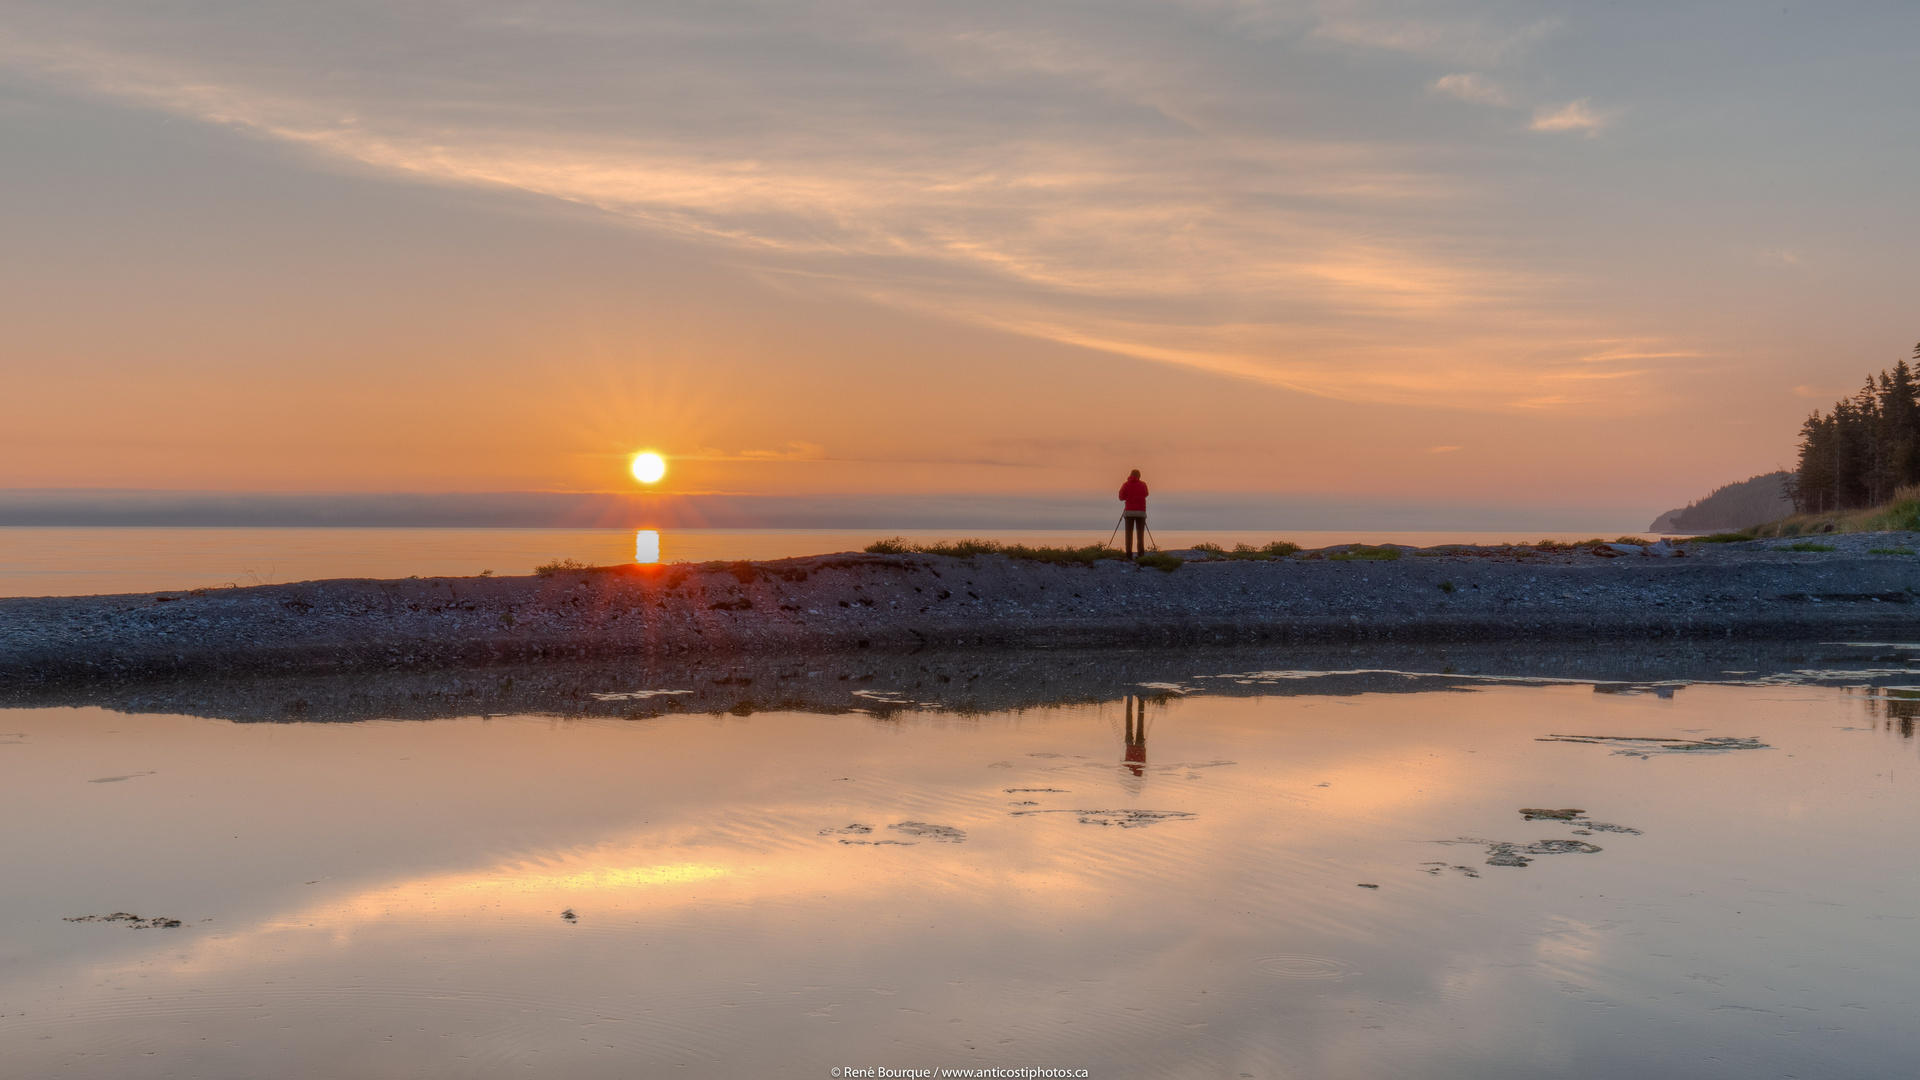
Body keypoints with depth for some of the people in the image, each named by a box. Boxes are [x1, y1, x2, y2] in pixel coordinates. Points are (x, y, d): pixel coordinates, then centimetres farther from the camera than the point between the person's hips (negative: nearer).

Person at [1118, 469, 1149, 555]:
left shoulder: (1126, 485, 2)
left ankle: (1129, 553, -10)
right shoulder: (1143, 484, 6)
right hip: (1141, 512, 1)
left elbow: (1121, 497, 5)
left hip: (1129, 512, -1)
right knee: (1140, 534, 1)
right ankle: (1141, 553, -8)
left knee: (1129, 533, -1)